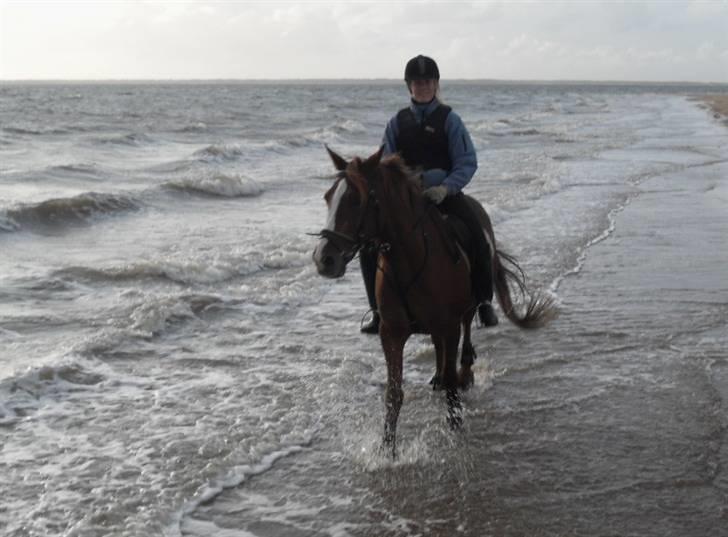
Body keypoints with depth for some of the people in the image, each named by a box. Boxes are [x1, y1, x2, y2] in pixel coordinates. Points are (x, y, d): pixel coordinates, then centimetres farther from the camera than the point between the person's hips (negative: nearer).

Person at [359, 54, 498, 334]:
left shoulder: (449, 119, 0)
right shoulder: (398, 122, 8)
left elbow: (467, 163, -6)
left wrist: (446, 187, -23)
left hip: (445, 193, -2)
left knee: (478, 241, -24)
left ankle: (483, 302, -2)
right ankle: (380, 310, 0)